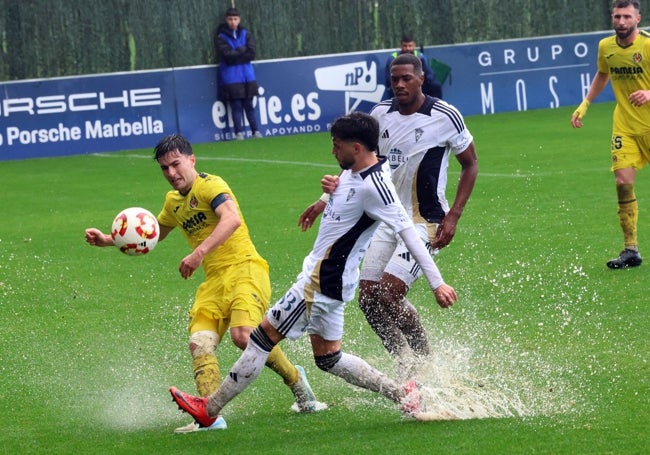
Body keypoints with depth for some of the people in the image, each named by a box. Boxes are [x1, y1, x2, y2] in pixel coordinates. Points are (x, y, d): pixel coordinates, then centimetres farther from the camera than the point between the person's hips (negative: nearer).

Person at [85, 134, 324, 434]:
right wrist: (108, 240, 27)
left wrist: (199, 253, -37)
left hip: (244, 269, -8)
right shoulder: (173, 201, 19)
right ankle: (211, 416, -21)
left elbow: (232, 219, -27)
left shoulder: (209, 185, -7)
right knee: (199, 343, -15)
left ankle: (294, 378, 0)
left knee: (243, 335, -27)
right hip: (214, 282, 8)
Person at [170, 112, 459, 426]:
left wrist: (437, 283, -27)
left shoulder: (374, 185, -23)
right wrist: (330, 189, 7)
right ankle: (402, 394, 18)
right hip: (324, 277, 10)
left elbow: (407, 232, -25)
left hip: (323, 282, -10)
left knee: (265, 335, -3)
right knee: (327, 357, 17)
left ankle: (209, 409, 6)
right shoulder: (354, 171, 5)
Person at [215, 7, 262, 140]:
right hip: (231, 78, -2)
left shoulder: (246, 34, 7)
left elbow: (251, 54, -4)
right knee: (236, 106, -5)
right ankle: (239, 133, -5)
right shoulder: (222, 37, 1)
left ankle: (256, 131, 8)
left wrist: (234, 55, -8)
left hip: (247, 76, 2)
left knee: (248, 105, 4)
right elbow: (226, 55, -13)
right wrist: (242, 50, -8)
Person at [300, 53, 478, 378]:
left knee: (388, 294, -19)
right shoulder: (381, 114, 3)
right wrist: (326, 198, 5)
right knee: (368, 299, 1)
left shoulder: (445, 116, -10)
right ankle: (406, 365, 18)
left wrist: (453, 217, -9)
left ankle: (426, 361, -1)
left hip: (425, 221, -6)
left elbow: (470, 164, 0)